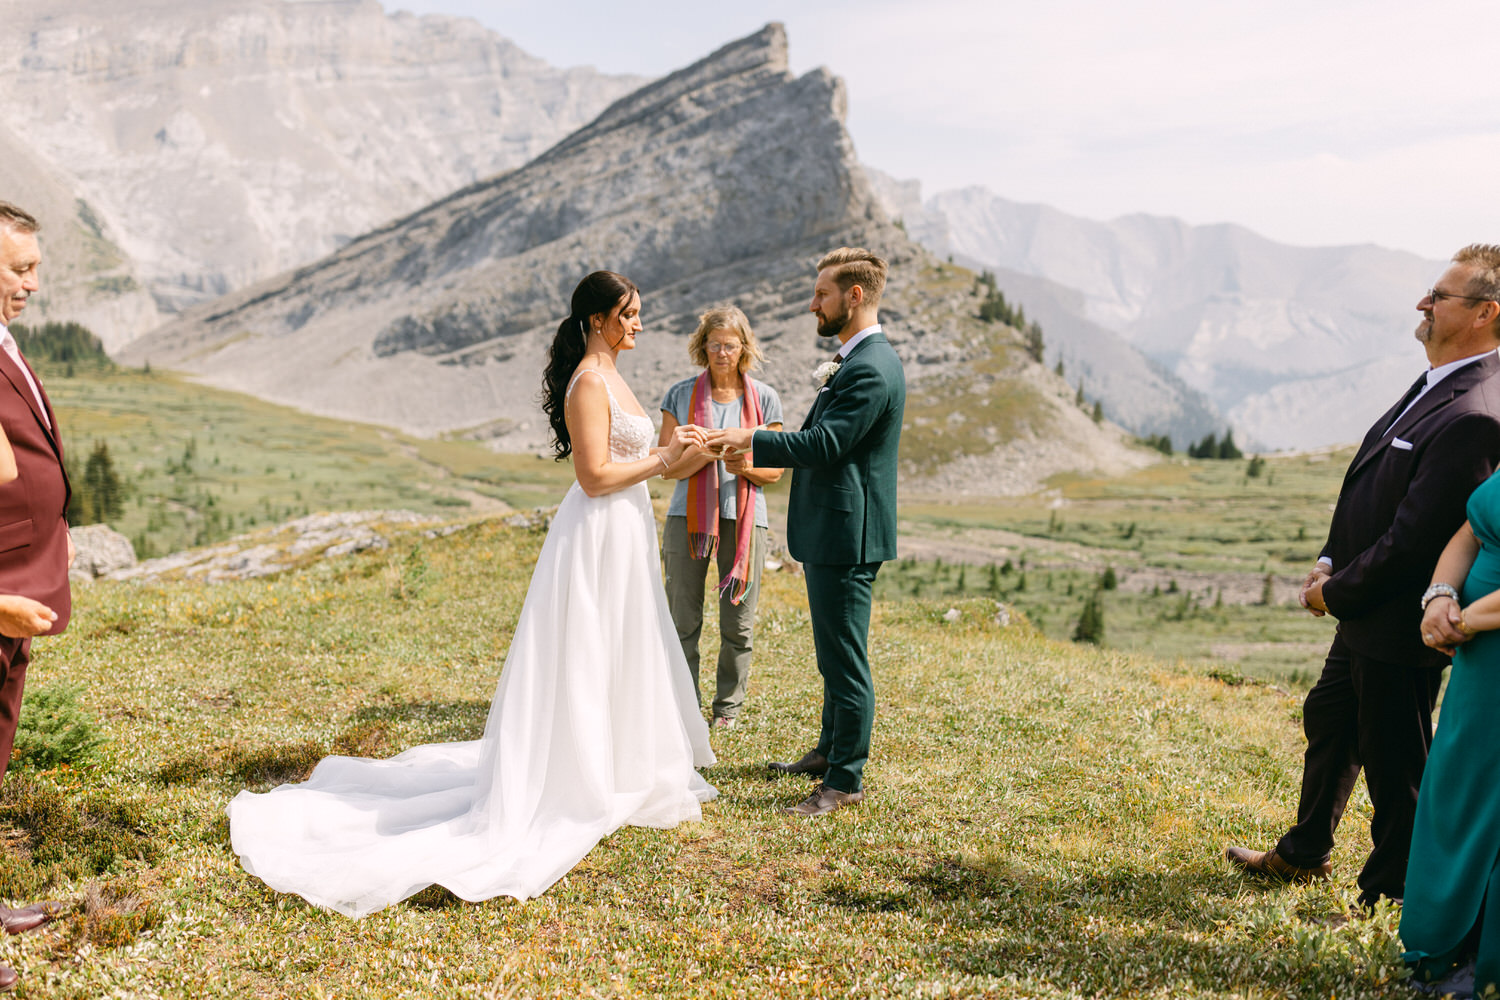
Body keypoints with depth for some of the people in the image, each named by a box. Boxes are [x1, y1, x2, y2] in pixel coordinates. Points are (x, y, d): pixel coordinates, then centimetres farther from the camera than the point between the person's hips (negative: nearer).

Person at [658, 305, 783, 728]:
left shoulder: (764, 399, 6)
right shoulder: (680, 395, 5)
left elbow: (776, 471, 8)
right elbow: (668, 466, 3)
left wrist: (748, 466, -14)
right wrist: (706, 453, -16)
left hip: (744, 517, 0)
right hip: (688, 515, 0)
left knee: (739, 622, 4)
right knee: (683, 618, 1)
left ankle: (728, 705, 20)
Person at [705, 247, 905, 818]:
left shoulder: (871, 370, -19)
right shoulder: (857, 361, 15)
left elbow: (822, 446, -24)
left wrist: (750, 440, -14)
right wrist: (754, 448, 11)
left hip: (846, 537, -11)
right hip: (834, 534, 11)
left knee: (845, 660, -3)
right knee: (835, 656, 22)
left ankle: (846, 781, 7)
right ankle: (830, 751, 37)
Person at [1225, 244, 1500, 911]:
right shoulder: (1436, 382, 5)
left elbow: (1414, 540, -27)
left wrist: (1336, 592, -14)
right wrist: (1331, 561, 5)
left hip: (1399, 628, -10)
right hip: (1366, 612, 10)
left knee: (1393, 765, 7)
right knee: (1328, 724, 25)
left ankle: (1386, 898, 27)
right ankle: (1303, 855, 45)